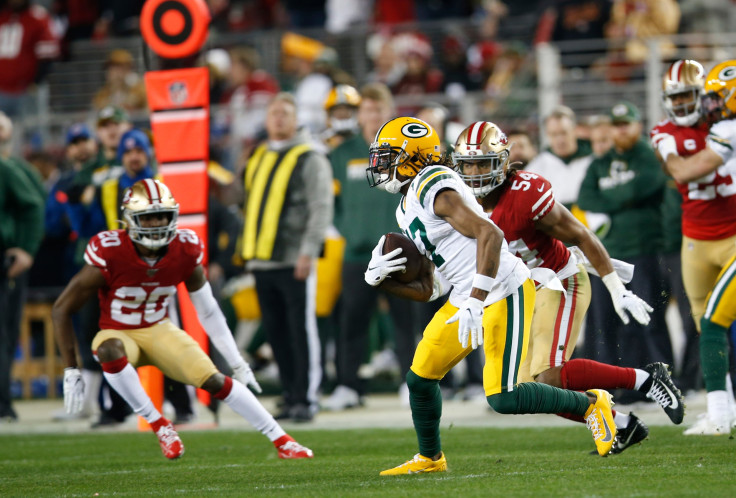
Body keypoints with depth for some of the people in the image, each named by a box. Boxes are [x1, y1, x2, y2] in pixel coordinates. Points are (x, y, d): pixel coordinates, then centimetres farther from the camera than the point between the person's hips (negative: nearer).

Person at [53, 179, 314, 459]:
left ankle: (281, 440, -1)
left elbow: (208, 311, 2)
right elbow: (62, 310, -18)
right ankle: (159, 425, -24)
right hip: (119, 333, -3)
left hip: (159, 331, 3)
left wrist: (237, 364, 3)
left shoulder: (185, 252, -14)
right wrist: (71, 372, -20)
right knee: (109, 350, -38)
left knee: (213, 380, -14)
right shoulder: (109, 255, -26)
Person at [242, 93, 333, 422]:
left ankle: (306, 398, -3)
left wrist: (308, 252, -17)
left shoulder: (310, 160, -3)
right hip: (261, 262, 6)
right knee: (276, 333, 8)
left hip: (294, 262, -6)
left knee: (301, 330, -6)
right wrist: (247, 252, 18)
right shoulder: (257, 159, 17)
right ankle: (290, 397, 14)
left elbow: (321, 209, -9)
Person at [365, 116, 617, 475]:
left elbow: (490, 234, -26)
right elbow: (424, 291, 17)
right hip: (467, 297, 10)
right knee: (420, 377, 9)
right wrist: (380, 280, 0)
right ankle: (430, 458, 29)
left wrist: (475, 302, -30)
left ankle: (589, 404, 6)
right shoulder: (407, 211, 16)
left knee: (503, 399, -13)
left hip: (503, 292, -10)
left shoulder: (433, 187, -15)